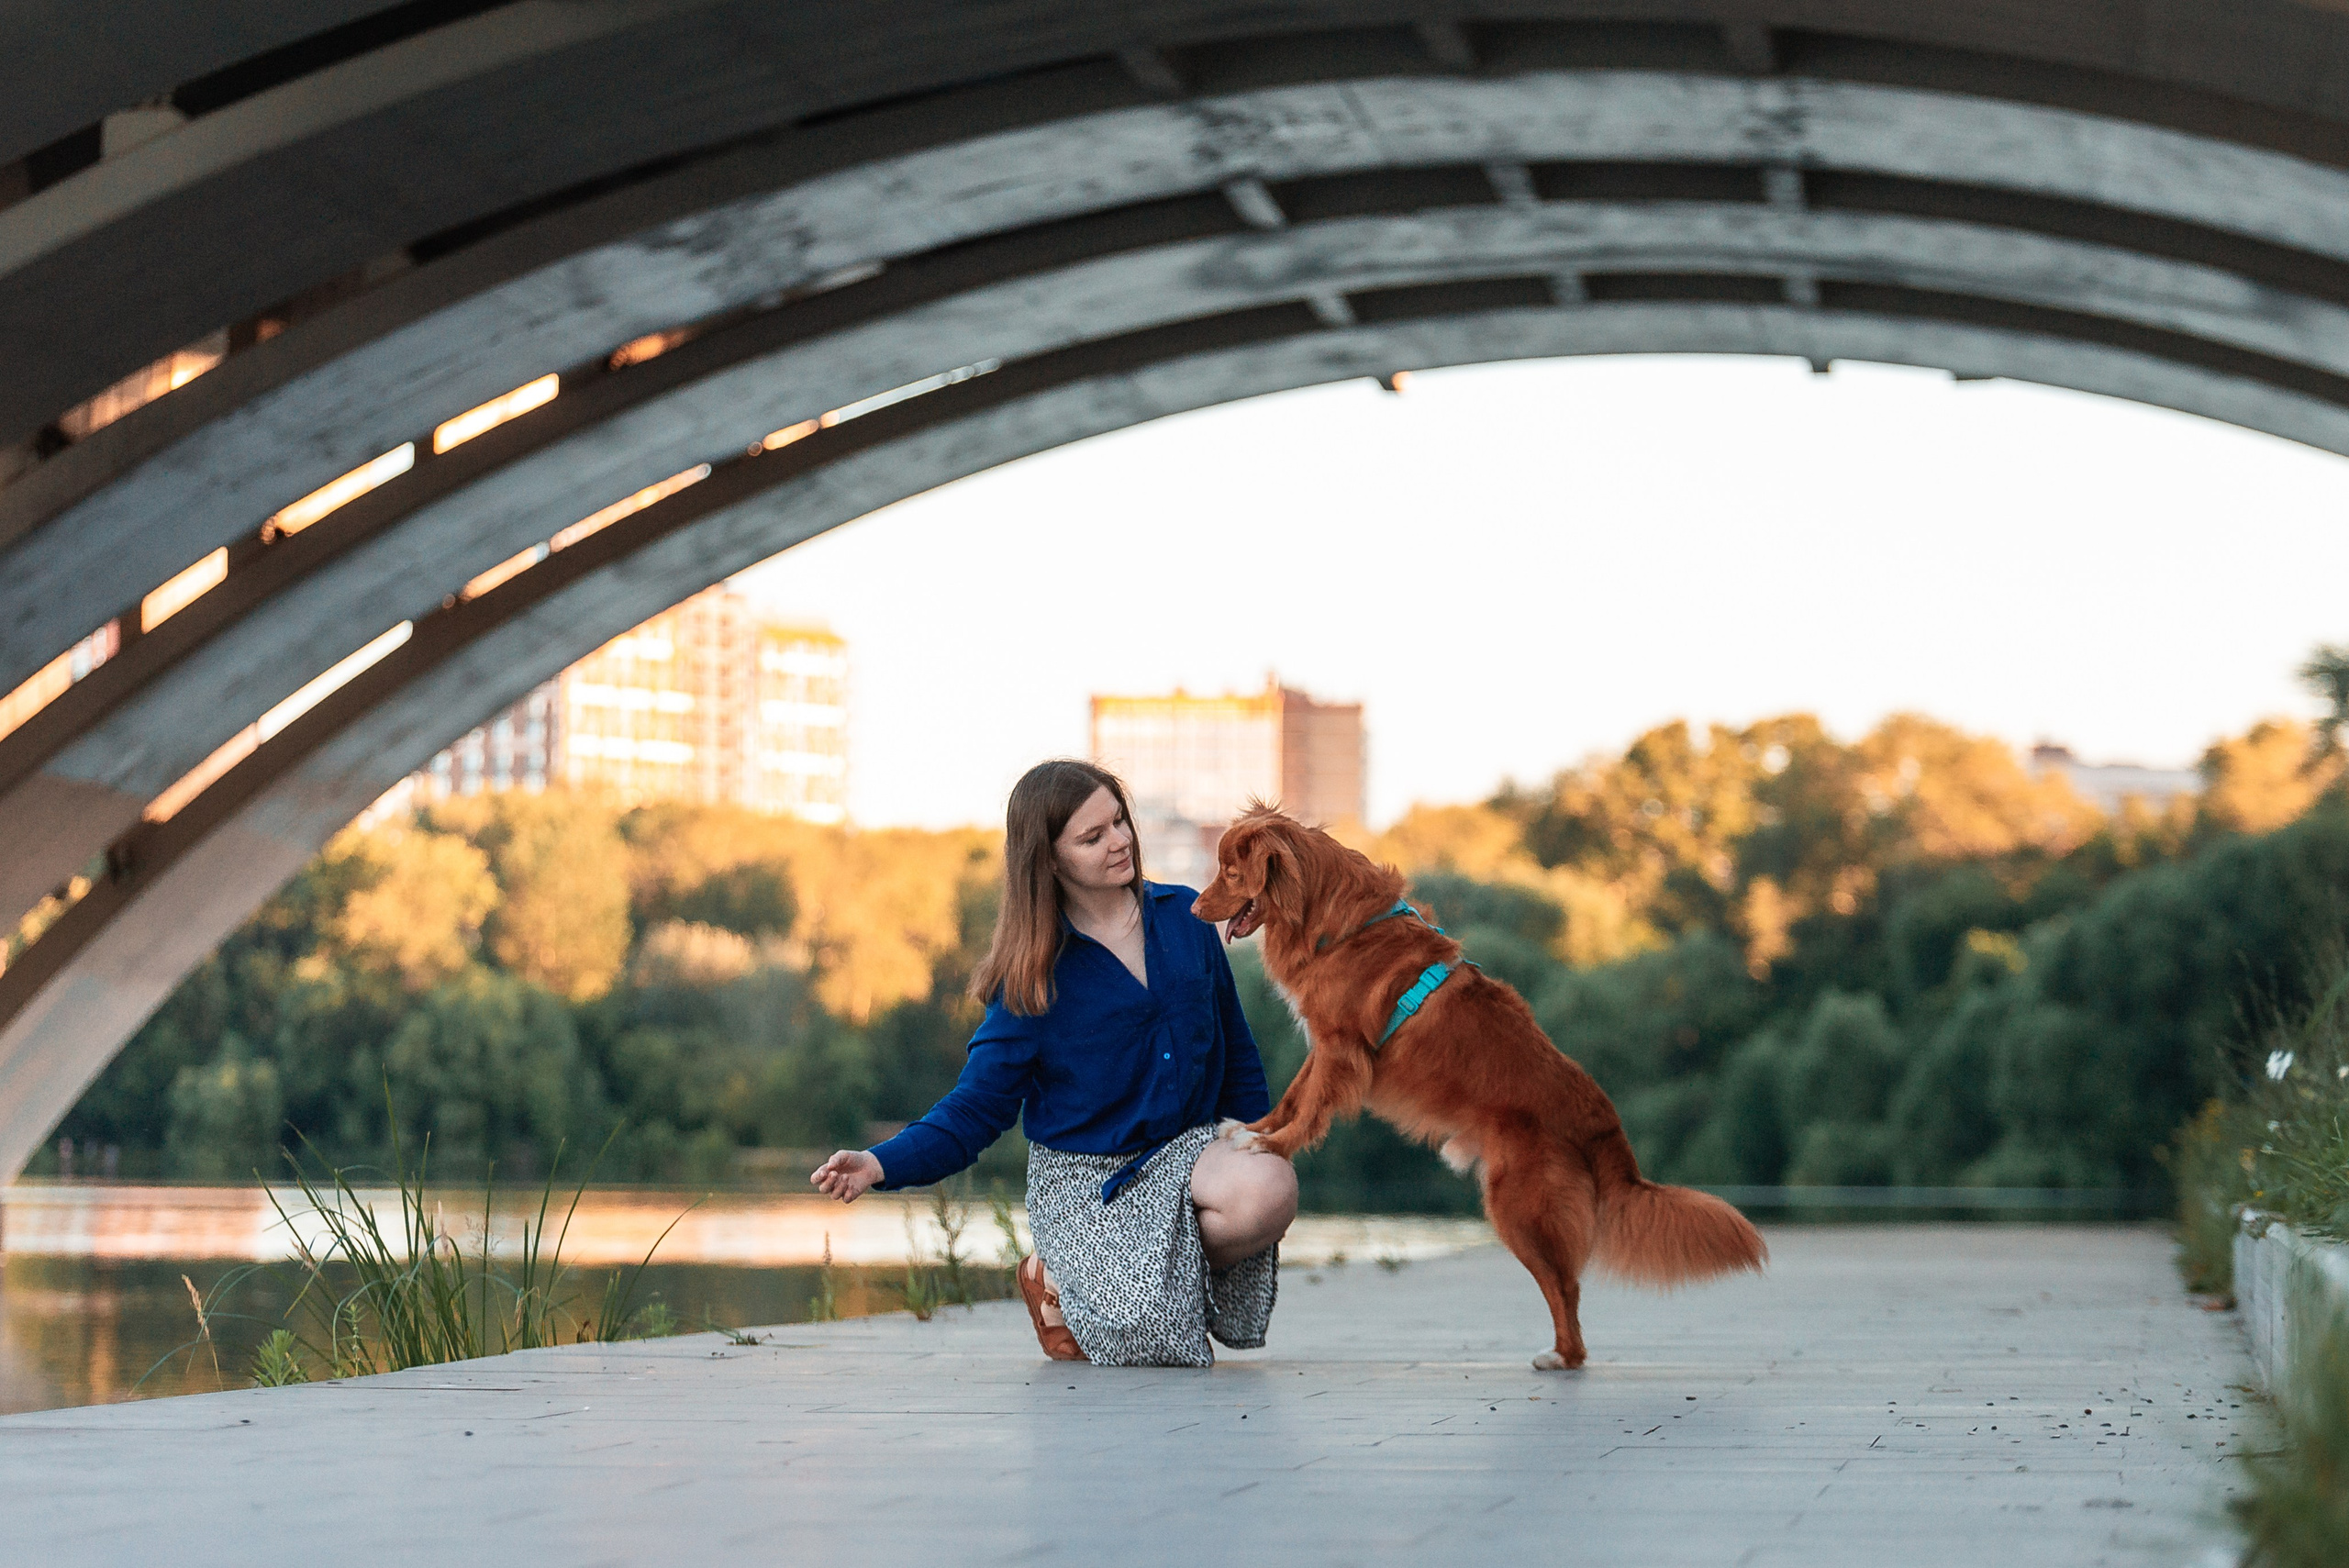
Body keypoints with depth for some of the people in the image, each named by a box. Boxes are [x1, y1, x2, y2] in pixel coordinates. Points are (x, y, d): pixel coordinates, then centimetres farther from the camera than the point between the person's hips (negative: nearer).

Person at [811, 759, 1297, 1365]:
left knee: (1270, 1190, -33)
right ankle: (1056, 1282, 6)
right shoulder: (1035, 974, -5)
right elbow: (976, 1108, -5)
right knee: (1151, 1340, -27)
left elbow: (1236, 1056, 17)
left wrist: (1263, 1147, 10)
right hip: (1083, 1177, -3)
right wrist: (881, 1165, -21)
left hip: (1183, 1153, 3)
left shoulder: (1186, 918, 4)